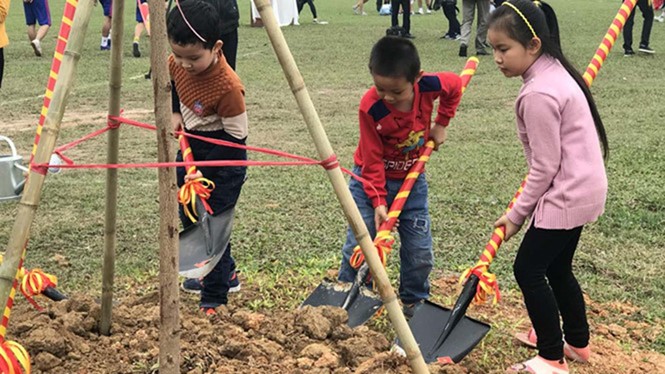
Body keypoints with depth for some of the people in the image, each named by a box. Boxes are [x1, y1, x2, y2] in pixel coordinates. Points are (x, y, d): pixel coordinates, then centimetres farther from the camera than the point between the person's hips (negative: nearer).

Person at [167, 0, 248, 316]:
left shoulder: (228, 86, -32)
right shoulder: (176, 64, -12)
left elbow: (236, 138, -23)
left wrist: (204, 170, -22)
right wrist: (175, 113, -3)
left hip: (223, 160, -8)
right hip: (190, 149, 9)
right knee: (189, 220, 19)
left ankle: (214, 300, 7)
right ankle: (224, 273, 39)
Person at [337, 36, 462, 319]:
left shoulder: (429, 86, -21)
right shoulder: (370, 107, -27)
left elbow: (455, 84, 4)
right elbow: (372, 160, -19)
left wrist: (440, 124, 2)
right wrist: (378, 200, -23)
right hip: (372, 180, -2)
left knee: (420, 252, 6)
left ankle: (414, 303, 27)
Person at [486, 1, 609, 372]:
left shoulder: (538, 93, -24)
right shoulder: (554, 70, 6)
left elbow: (544, 167, -20)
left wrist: (517, 214, -10)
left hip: (567, 195, -10)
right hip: (583, 189, 10)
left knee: (528, 268, 1)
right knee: (557, 268, 21)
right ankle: (578, 342, 37)